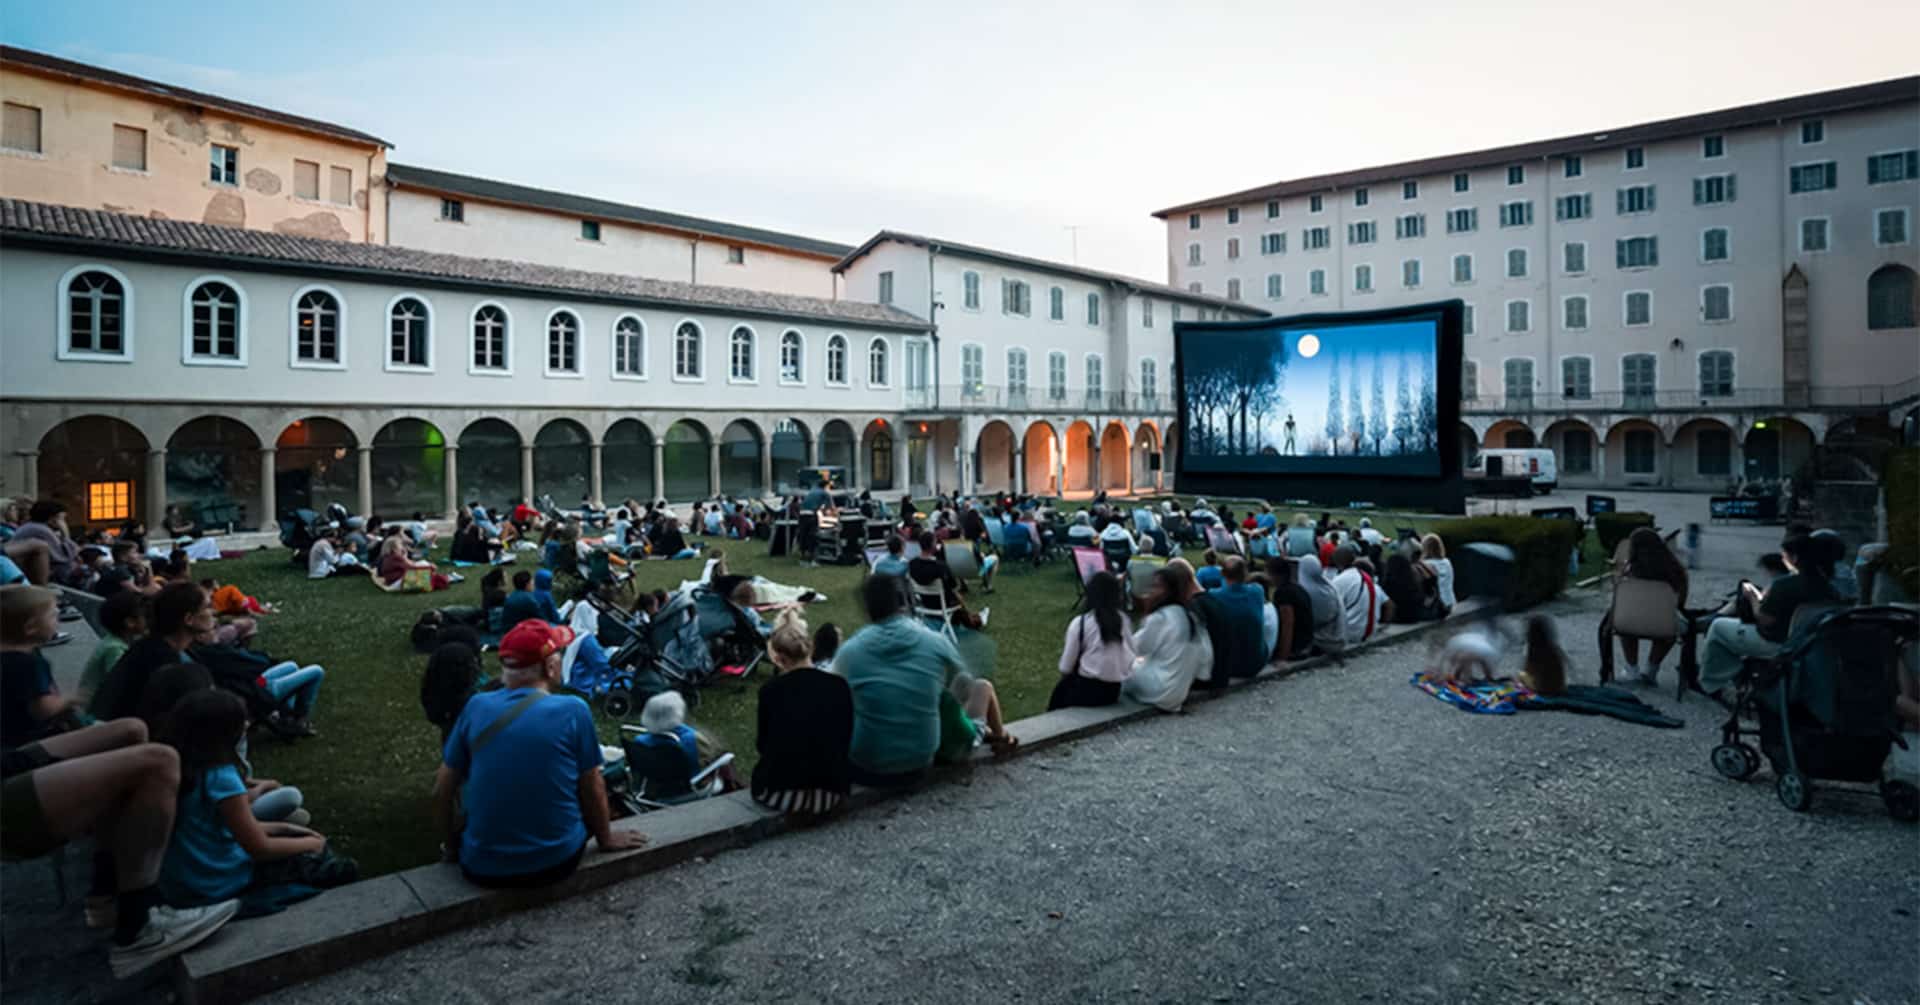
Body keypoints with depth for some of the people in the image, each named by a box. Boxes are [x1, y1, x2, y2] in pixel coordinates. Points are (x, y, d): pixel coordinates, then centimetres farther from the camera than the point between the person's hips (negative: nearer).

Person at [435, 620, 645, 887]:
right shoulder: (573, 710, -12)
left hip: (482, 867, 3)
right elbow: (592, 789, -1)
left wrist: (452, 845, 20)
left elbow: (441, 791, 2)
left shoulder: (476, 706, -5)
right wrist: (606, 838, 16)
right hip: (556, 861, -2)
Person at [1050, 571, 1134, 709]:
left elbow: (1065, 668, -8)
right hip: (1114, 691, 4)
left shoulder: (1079, 623, -12)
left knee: (1061, 690, 25)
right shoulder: (1124, 620, -4)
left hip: (1087, 691, -4)